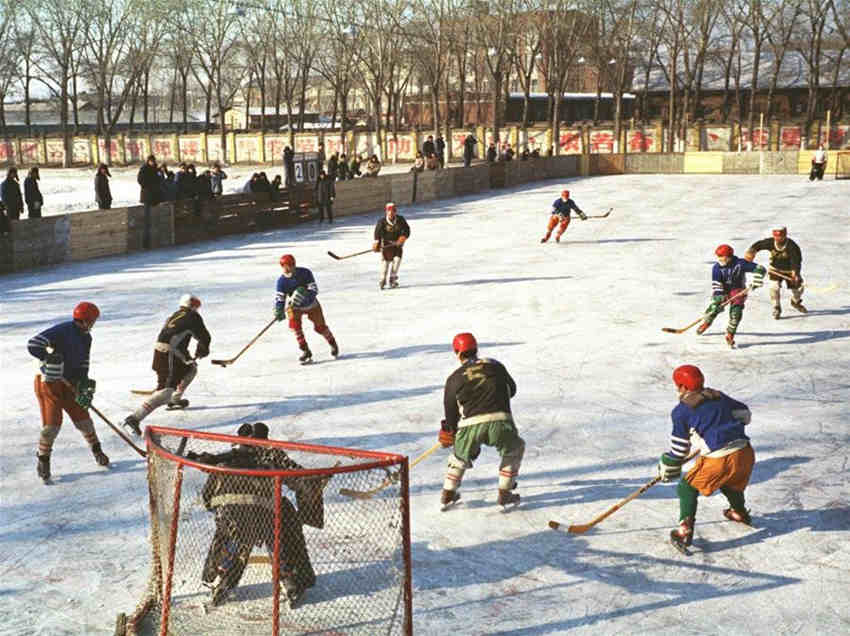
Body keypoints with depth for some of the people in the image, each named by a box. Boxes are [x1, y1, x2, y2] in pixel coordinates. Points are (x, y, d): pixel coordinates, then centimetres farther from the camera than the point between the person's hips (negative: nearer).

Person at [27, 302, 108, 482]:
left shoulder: (85, 338, 4)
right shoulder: (61, 331, -21)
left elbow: (83, 366, 4)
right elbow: (33, 345, -27)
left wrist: (84, 387, -8)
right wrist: (49, 357, -30)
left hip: (69, 384, 6)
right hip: (49, 384, -6)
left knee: (82, 418, 6)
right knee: (52, 424, -9)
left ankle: (97, 450, 26)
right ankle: (43, 461, 9)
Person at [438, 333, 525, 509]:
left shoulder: (454, 378, 11)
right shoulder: (495, 366, 15)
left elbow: (450, 410, 17)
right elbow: (512, 389, 26)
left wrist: (448, 431, 34)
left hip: (470, 425, 1)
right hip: (500, 421, 0)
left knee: (461, 455, 28)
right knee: (514, 449, 26)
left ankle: (448, 494, 29)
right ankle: (505, 494, 19)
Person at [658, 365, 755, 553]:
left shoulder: (681, 411, 1)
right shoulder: (718, 396, 16)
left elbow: (679, 447, 4)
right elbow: (743, 413, 23)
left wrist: (668, 470, 16)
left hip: (718, 460, -6)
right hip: (745, 452, 6)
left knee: (688, 487, 10)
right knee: (731, 484, 36)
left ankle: (685, 529, -3)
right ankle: (740, 513, 58)